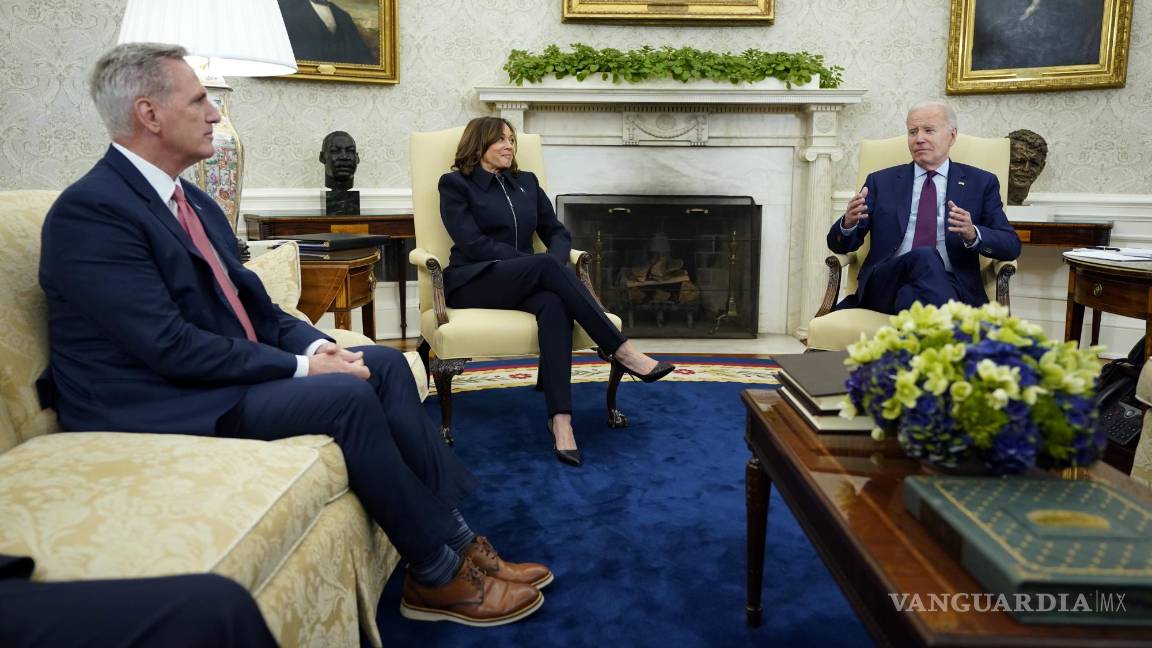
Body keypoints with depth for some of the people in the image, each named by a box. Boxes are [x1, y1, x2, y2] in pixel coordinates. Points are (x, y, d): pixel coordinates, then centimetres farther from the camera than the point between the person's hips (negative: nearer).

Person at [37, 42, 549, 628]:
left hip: (225, 373, 9)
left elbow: (250, 304, 13)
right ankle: (440, 576, -11)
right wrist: (301, 367, -20)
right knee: (348, 395, -25)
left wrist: (314, 344, -7)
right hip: (160, 407, -9)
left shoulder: (192, 201, 13)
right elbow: (170, 346, -23)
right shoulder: (88, 211, -16)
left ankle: (455, 539, -6)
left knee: (383, 363, -4)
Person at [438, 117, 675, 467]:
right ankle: (622, 351, -33)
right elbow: (472, 243, -10)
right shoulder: (455, 184, 3)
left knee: (554, 304, -34)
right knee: (545, 265, -33)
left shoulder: (526, 182, 20)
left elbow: (557, 232, 14)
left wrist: (554, 267, -11)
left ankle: (561, 419, -46)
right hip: (473, 283, -4)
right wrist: (544, 264, -17)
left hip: (525, 280, 4)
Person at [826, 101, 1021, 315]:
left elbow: (1011, 246, 8)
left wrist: (973, 234, -14)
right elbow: (839, 244, 12)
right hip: (886, 282, 2)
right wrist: (848, 222, -13)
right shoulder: (881, 181, 17)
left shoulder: (981, 183, 16)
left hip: (951, 285, -2)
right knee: (924, 257, -34)